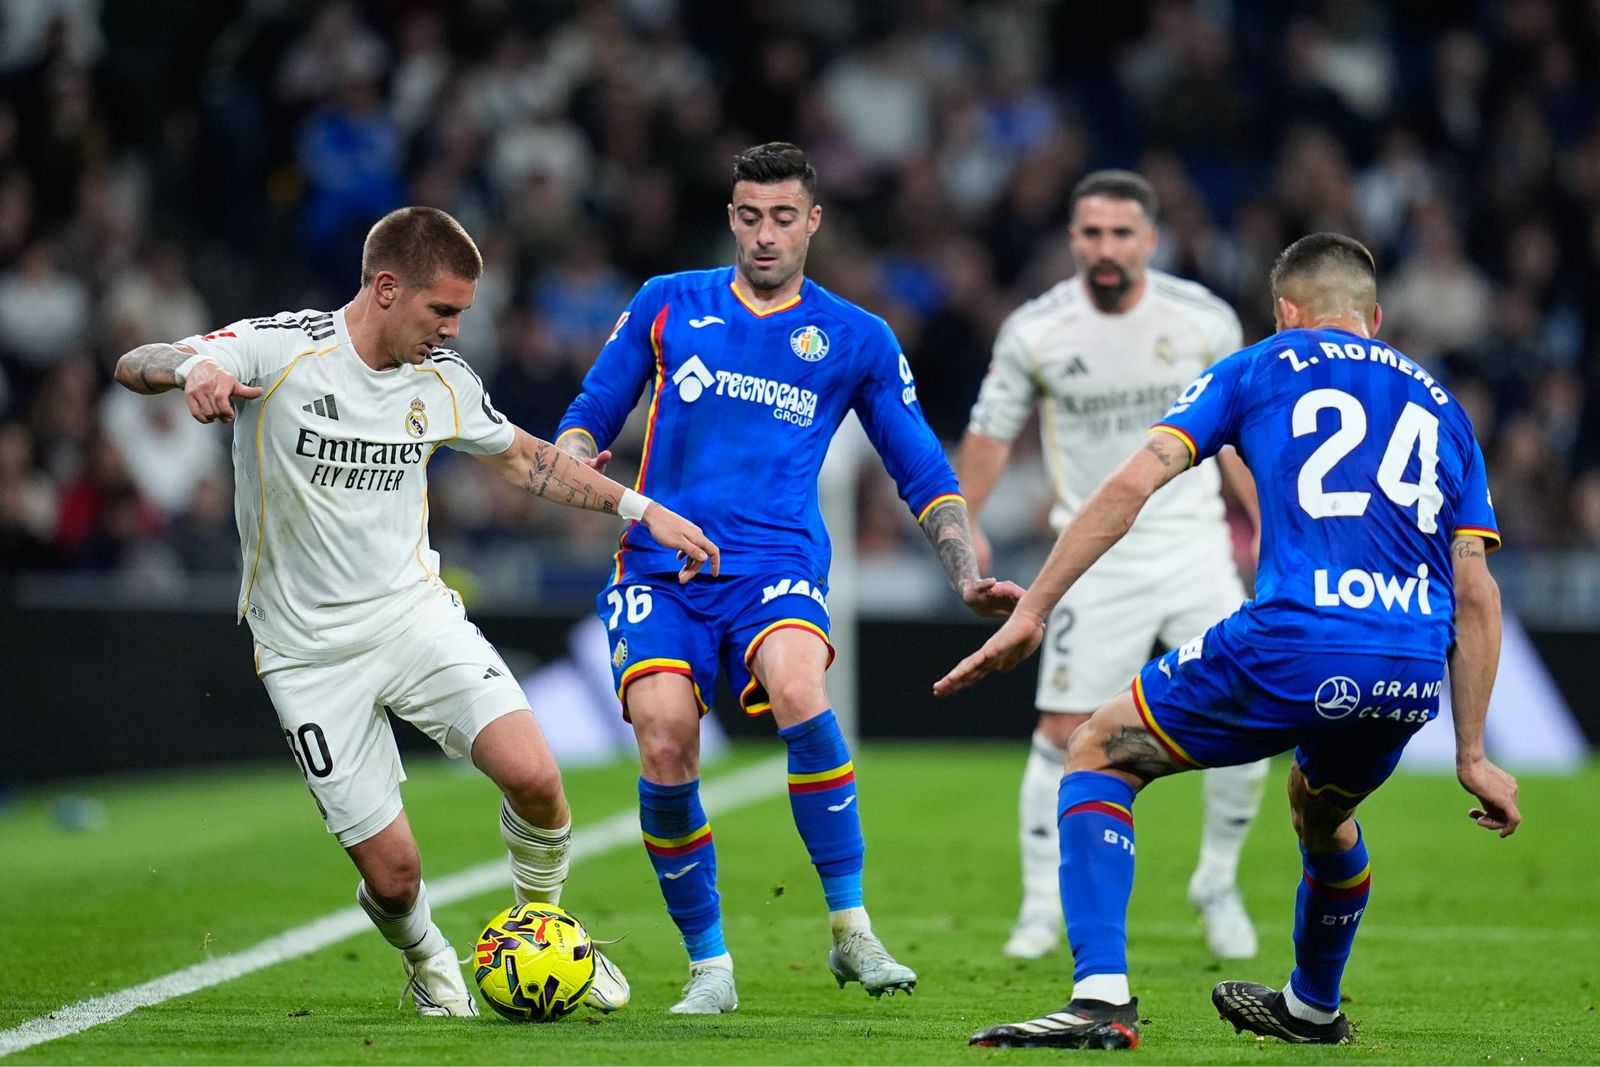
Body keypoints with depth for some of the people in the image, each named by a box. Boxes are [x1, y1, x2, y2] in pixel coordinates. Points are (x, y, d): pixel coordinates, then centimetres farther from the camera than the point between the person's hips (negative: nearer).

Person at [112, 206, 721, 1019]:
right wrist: (193, 369, -44)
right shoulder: (279, 350, -13)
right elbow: (134, 366, -21)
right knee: (392, 872, -6)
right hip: (309, 653, -3)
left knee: (533, 776, -20)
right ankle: (429, 967, 30)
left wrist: (640, 509, 15)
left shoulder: (443, 381, 2)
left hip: (414, 611, 3)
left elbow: (525, 458, 20)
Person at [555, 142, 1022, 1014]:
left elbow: (925, 477, 16)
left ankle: (851, 930, -22)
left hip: (777, 568, -1)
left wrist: (969, 578, 3)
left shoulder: (856, 339, 12)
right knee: (664, 745, -21)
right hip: (661, 569, 1)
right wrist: (575, 462, -6)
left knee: (798, 693, -33)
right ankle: (708, 965, -2)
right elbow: (589, 417, 18)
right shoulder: (667, 306, 13)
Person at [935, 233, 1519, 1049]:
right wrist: (1472, 755, 22)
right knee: (1323, 811, 37)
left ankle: (1101, 997, -3)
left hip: (1292, 647, -5)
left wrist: (1031, 611, 4)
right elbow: (1476, 596, 20)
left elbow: (1132, 484, 3)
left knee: (1098, 757, 14)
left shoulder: (1256, 370, 16)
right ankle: (1314, 1007, 56)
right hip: (1413, 675, 5)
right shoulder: (1439, 406, 26)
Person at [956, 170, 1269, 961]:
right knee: (1063, 730, -6)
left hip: (1191, 541, 1)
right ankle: (1042, 907, 8)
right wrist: (965, 523, -5)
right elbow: (991, 429, 5)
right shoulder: (1033, 332, -7)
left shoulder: (1204, 321, -4)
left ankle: (1218, 883, 13)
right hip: (1095, 557, -1)